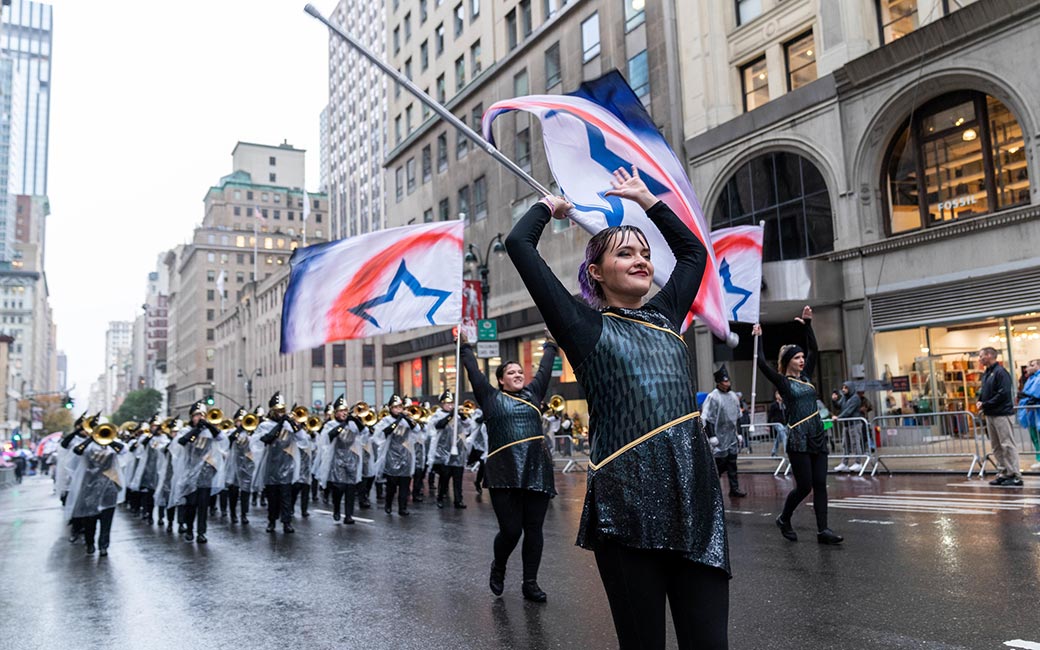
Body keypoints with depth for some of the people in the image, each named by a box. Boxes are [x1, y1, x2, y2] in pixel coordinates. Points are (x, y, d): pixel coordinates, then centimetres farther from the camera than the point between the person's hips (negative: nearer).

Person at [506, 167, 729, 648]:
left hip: (696, 499, 5)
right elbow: (519, 244, -2)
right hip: (628, 507, -5)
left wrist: (646, 199, 33)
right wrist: (551, 205, 17)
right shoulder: (585, 326, 2)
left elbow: (694, 252, 32)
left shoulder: (663, 317, 17)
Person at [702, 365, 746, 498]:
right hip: (720, 439, -7)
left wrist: (739, 434, 18)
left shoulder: (733, 396, 10)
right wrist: (711, 436, -16)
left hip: (732, 438, 7)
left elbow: (738, 417, 20)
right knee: (719, 465, -2)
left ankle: (734, 488, 19)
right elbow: (706, 418, -15)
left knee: (732, 464, 11)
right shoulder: (713, 397, -14)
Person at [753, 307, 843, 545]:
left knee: (820, 485, 3)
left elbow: (814, 349, 16)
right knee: (804, 486, -3)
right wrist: (759, 338, -9)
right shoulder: (783, 382, -4)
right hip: (798, 440, -6)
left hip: (818, 438, 6)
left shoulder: (806, 376, 13)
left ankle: (823, 530, 5)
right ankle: (784, 519, 20)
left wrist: (807, 324, 12)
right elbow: (762, 363, -15)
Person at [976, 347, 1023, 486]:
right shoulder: (986, 374, 14)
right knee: (996, 447, 12)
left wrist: (985, 404, -17)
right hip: (990, 415, 9)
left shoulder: (1000, 372, -14)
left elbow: (1003, 394, -21)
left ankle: (1015, 476, 1)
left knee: (1008, 445, -5)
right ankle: (1003, 473, 19)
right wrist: (979, 401, 2)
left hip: (1002, 414, -9)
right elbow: (983, 391, 22)